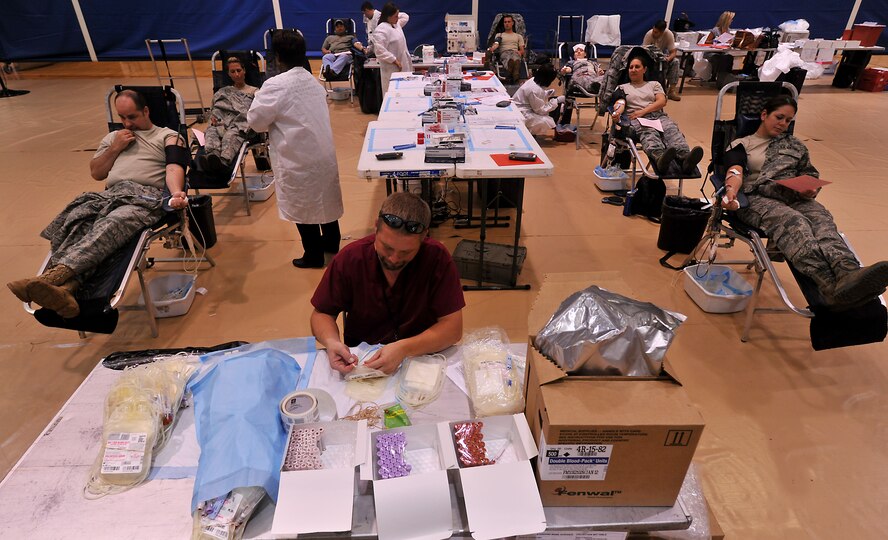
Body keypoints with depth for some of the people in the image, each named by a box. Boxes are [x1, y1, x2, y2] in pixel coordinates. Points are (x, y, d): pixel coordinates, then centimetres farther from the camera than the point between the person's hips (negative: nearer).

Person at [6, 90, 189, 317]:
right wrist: (115, 148, 13)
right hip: (111, 195, 5)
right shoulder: (113, 137, 35)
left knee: (112, 224, -37)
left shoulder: (168, 136, 17)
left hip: (146, 197, -4)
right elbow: (96, 173, 27)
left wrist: (176, 192, -24)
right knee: (78, 223, -29)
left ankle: (55, 274, -54)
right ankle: (66, 287, -51)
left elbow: (174, 168, -2)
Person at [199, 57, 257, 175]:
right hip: (221, 121, 4)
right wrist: (212, 116, 7)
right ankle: (213, 154, -65)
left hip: (242, 123, -4)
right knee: (212, 132, -35)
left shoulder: (254, 92, 27)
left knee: (231, 135, -40)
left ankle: (224, 161, -70)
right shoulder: (222, 91, 37)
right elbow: (214, 109, 30)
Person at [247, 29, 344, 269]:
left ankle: (313, 255, 21)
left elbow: (255, 121, -9)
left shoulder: (275, 86, -17)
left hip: (298, 161, -7)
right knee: (323, 199, 21)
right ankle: (331, 242, 38)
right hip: (323, 153, 7)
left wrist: (260, 97, 5)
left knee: (303, 208, 8)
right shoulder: (313, 81, 6)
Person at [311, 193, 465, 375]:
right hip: (360, 360, 2)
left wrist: (404, 349, -29)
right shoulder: (349, 259, -11)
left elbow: (452, 327, -15)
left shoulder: (437, 258, -16)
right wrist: (331, 341, -20)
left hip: (423, 358, -1)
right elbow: (322, 313, 1)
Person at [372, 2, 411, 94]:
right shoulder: (381, 30, -16)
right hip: (392, 70, -9)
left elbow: (405, 17, 32)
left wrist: (396, 13, 15)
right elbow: (380, 50, -23)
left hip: (403, 67, 9)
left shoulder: (397, 24, 12)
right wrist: (395, 61, -20)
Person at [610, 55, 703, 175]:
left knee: (673, 131, -33)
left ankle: (685, 159, -64)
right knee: (649, 135, -39)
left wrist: (643, 111, -5)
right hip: (637, 120, -2)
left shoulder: (654, 84, 30)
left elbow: (662, 101, 12)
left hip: (658, 115, 3)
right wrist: (617, 112, -19)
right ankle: (660, 157, -73)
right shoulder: (622, 87, 29)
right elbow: (620, 103, 7)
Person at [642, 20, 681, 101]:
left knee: (675, 61, -27)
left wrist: (668, 58, -44)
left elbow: (673, 52, -21)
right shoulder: (649, 34, -27)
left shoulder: (669, 34, -24)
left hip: (663, 54, 1)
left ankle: (672, 90, -25)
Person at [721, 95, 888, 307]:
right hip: (757, 199, -4)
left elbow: (810, 174, 29)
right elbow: (735, 170, -2)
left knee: (821, 219, -32)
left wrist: (811, 188, 2)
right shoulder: (741, 145, 18)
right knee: (792, 221, -37)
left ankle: (849, 275, -61)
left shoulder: (794, 145, 33)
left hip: (794, 198, 4)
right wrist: (731, 190, -26)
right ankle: (832, 283, -61)